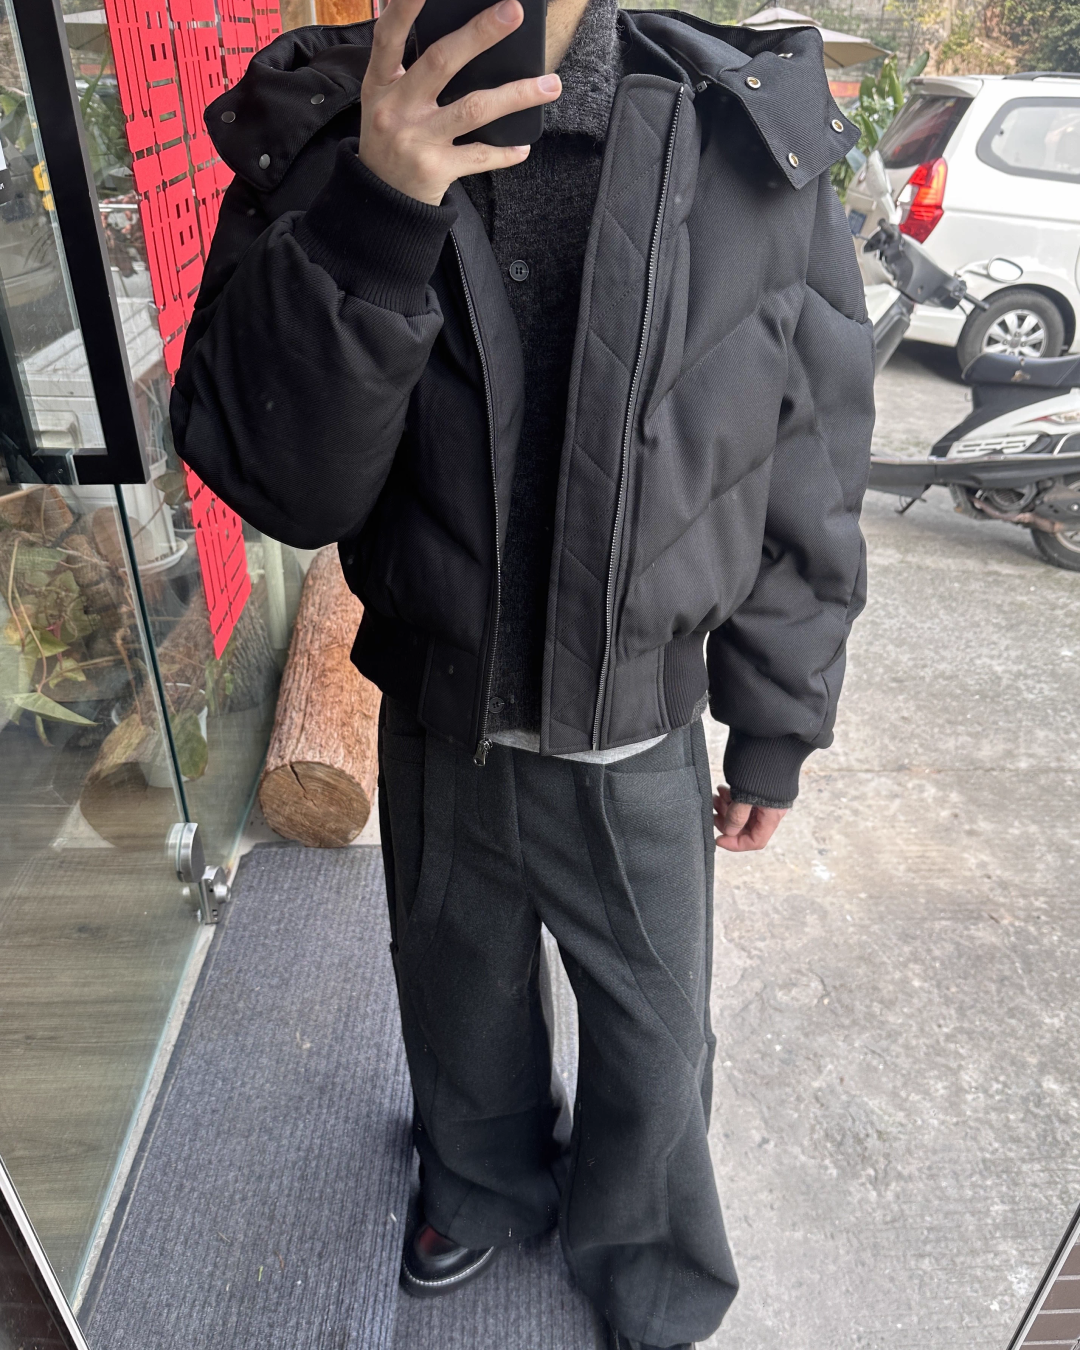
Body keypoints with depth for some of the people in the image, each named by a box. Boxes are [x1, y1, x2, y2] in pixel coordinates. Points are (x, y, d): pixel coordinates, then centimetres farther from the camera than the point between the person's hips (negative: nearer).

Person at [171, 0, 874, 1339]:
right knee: (460, 1000, 27)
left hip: (637, 751, 0)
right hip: (435, 730, 2)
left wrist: (776, 731, 1)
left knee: (654, 1039, 21)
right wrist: (373, 217, -34)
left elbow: (808, 485, -6)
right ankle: (483, 1185, 63)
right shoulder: (319, 143, -11)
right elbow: (280, 484, -19)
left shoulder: (755, 138, -14)